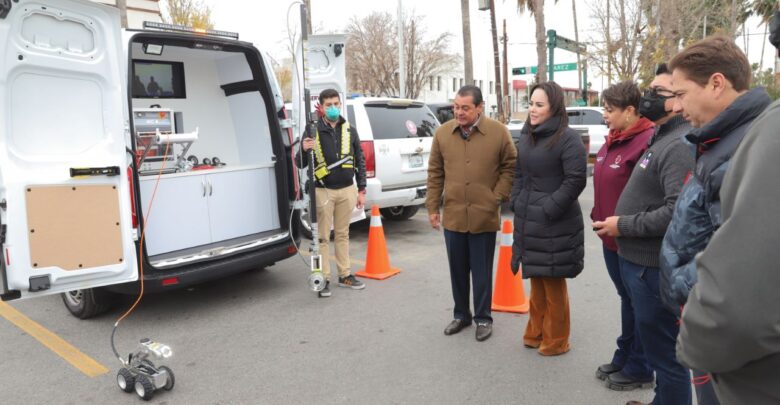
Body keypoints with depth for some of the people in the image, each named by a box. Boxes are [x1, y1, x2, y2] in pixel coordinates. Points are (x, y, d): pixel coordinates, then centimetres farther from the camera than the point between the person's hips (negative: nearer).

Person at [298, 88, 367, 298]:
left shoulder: (350, 131, 7)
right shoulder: (313, 131, -2)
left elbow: (360, 161, 10)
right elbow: (300, 164, 1)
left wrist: (361, 190, 5)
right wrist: (304, 150, -22)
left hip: (346, 190, 3)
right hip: (323, 191, -3)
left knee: (343, 234, 12)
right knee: (323, 236, 2)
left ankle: (345, 275, 22)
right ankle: (324, 278, 10)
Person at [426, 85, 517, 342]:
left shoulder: (499, 132, -6)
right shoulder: (442, 133, 2)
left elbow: (510, 167, 2)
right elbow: (435, 173, 6)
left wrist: (497, 197, -7)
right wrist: (432, 206, 3)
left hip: (484, 216, -3)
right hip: (452, 215, 3)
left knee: (482, 271, 8)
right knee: (457, 270, 15)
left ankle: (483, 318, 25)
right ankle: (461, 315, 32)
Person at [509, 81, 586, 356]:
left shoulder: (568, 138, -13)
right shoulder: (526, 137, 11)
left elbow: (576, 180, -18)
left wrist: (549, 209, -19)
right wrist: (516, 202, 7)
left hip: (555, 224, -7)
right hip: (528, 222, 7)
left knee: (553, 283, 7)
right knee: (536, 281, 19)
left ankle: (556, 341, 24)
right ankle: (536, 333, 34)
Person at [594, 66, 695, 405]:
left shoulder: (680, 145, -20)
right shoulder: (662, 138, 14)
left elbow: (678, 212, -31)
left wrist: (623, 225, -20)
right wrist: (618, 223, 13)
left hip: (654, 266, -11)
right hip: (638, 260, 11)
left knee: (662, 350, 4)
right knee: (655, 343, 24)